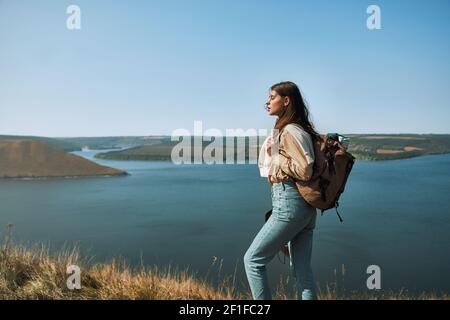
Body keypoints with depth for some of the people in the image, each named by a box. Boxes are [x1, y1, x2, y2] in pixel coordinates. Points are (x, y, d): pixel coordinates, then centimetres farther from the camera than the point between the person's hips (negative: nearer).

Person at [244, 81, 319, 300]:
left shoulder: (290, 131, -12)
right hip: (306, 208, 10)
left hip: (289, 204, -10)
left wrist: (275, 157, -11)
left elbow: (305, 171, -21)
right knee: (301, 270, 12)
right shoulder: (291, 129, 18)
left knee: (253, 260, 1)